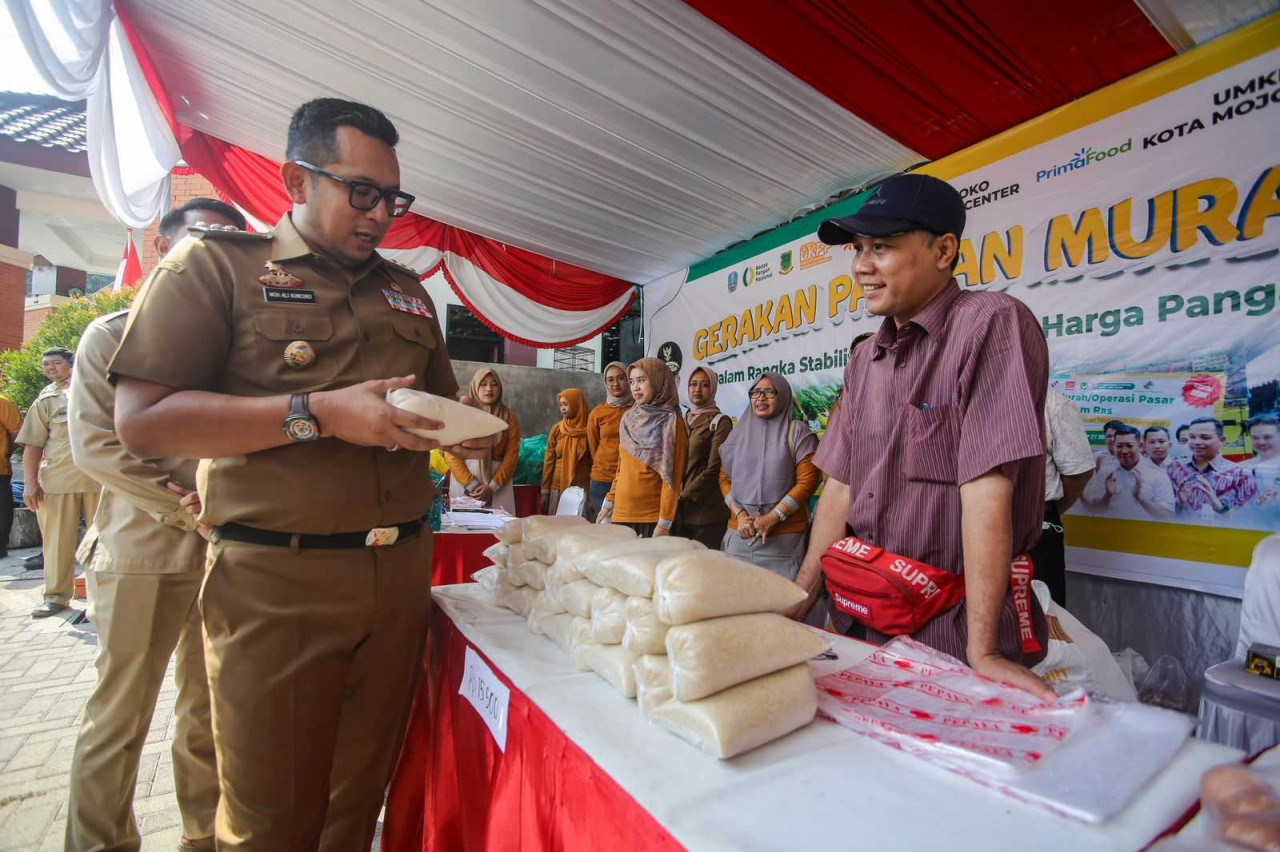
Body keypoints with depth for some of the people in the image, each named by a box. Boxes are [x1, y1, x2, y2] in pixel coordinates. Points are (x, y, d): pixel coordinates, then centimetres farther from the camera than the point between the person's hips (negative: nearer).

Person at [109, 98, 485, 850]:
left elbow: (441, 404, 24)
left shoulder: (409, 292, 16)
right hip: (275, 582, -4)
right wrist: (318, 413, -18)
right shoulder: (215, 265, 2)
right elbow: (143, 420, -8)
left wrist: (465, 435, 1)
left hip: (402, 571, 5)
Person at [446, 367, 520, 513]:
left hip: (498, 479, 1)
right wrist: (470, 484, -11)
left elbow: (511, 455, 0)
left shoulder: (509, 417, 4)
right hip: (464, 479, 0)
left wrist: (493, 487, -10)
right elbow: (451, 453, -3)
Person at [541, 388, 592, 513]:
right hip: (558, 487, 2)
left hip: (582, 489, -2)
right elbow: (549, 461, 6)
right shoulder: (557, 429, 3)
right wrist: (545, 491, 3)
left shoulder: (588, 430, -2)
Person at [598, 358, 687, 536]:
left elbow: (672, 477, -11)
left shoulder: (671, 423, -7)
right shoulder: (628, 419, 10)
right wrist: (609, 503, 16)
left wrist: (664, 523, -15)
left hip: (653, 518, -5)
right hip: (621, 514, 5)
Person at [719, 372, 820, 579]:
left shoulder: (797, 432, 1)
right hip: (740, 534, 4)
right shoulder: (740, 432, 13)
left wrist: (772, 518, -12)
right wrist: (740, 515, -6)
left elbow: (808, 481, -6)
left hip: (784, 537, -3)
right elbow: (724, 478, 10)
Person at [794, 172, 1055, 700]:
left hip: (955, 623, -6)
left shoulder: (992, 325, -15)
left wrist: (982, 650, -23)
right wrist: (799, 600, 3)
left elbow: (987, 488, -23)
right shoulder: (865, 361, 6)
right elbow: (841, 485, 5)